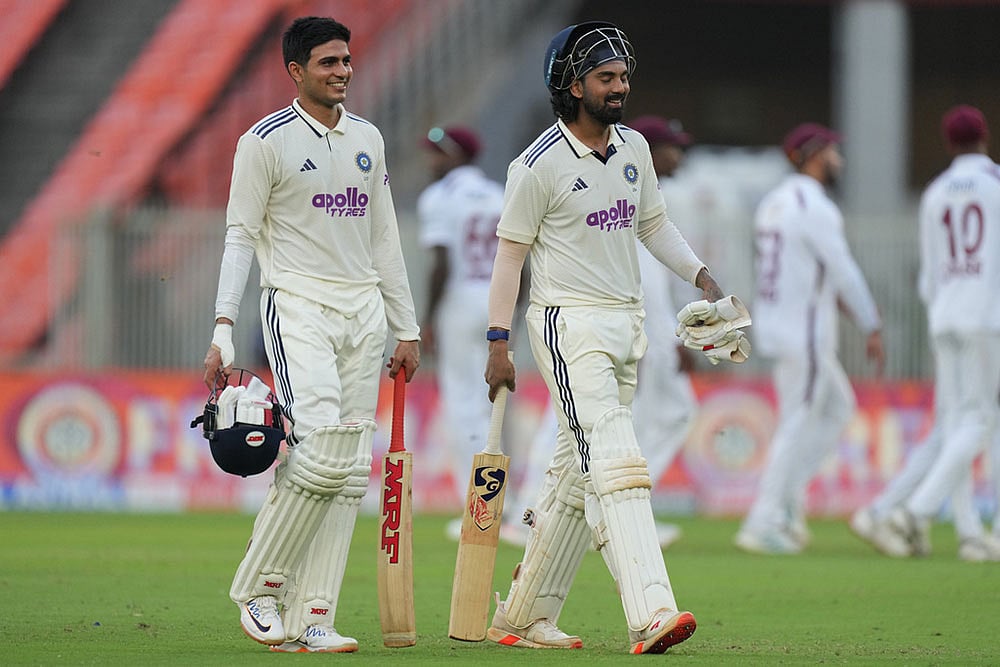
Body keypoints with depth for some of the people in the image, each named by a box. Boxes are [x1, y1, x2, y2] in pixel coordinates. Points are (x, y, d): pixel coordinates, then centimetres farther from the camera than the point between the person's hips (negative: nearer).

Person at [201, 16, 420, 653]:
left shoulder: (368, 139, 14)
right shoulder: (267, 141, -4)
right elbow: (241, 236, -5)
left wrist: (406, 329, 18)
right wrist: (224, 329, -14)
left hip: (364, 309, 6)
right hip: (299, 307, -6)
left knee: (352, 469, -1)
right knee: (322, 449, -21)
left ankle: (310, 621, -1)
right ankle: (257, 585, -3)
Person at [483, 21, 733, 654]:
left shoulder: (634, 148, 9)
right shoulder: (540, 165, -11)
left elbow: (652, 222, 22)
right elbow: (511, 252, -8)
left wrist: (700, 273, 9)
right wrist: (498, 345, -10)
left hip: (627, 323, 8)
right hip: (568, 323, -8)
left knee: (577, 473, 11)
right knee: (615, 461, -20)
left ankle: (523, 617, 21)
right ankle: (651, 616, -30)